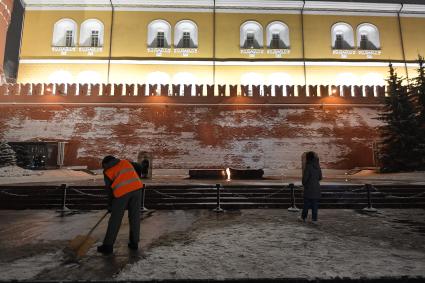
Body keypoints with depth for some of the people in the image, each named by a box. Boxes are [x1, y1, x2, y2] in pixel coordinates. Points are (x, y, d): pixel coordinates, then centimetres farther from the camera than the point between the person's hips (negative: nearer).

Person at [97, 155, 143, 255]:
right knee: (135, 217, 13)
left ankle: (108, 246, 17)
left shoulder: (107, 172, 13)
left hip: (122, 191, -3)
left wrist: (110, 205, 21)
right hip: (136, 188, 3)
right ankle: (134, 243, 21)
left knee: (115, 220, 9)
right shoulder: (125, 162, 20)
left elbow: (109, 189, 11)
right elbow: (138, 168, 21)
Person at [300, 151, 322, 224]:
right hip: (316, 188, 5)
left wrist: (304, 184, 4)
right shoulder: (317, 166, 3)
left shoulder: (308, 166, -15)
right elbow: (320, 177, 11)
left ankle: (303, 217, 18)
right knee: (315, 204, 9)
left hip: (309, 188, -5)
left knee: (307, 203, 6)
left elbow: (305, 177, -15)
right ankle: (314, 219, 12)